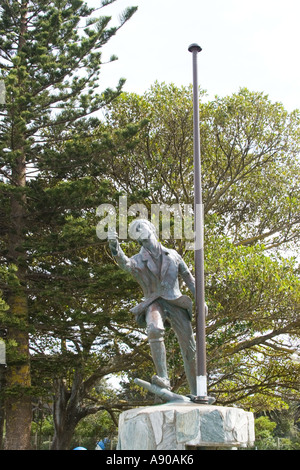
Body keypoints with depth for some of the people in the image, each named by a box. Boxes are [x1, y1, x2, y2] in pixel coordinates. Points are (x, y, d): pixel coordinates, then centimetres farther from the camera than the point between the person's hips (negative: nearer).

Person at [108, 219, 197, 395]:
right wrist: (115, 246, -41)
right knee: (155, 330, -36)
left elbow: (189, 278, 15)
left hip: (175, 302, 2)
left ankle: (196, 392, 13)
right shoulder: (139, 260, 3)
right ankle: (163, 378, -35)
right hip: (154, 303, -2)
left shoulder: (172, 255, 11)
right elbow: (125, 263, -22)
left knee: (189, 347, 1)